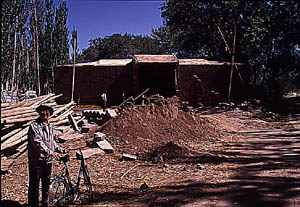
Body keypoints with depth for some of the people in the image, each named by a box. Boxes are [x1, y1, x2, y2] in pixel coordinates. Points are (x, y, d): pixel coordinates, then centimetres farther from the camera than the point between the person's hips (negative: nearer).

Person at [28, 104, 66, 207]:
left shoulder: (50, 126, 12)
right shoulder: (34, 126, -12)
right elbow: (37, 143, -22)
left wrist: (60, 149, 11)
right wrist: (50, 152, -30)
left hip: (48, 160, 7)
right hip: (36, 160, -7)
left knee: (46, 183, 15)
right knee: (34, 184, 1)